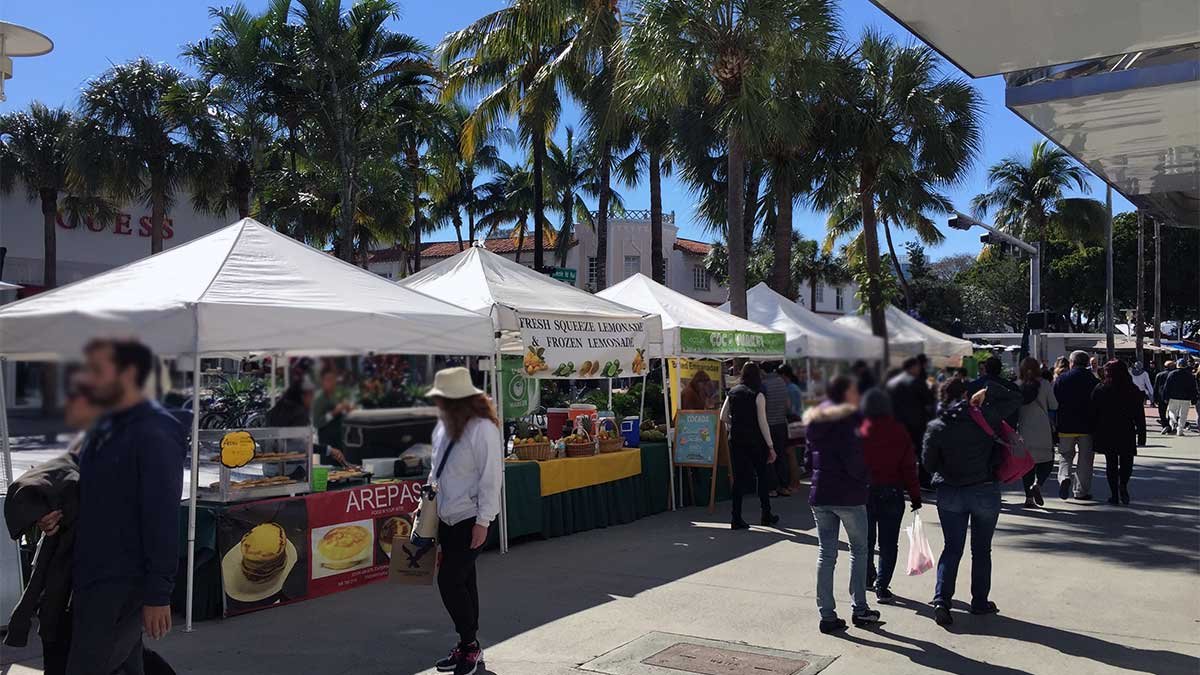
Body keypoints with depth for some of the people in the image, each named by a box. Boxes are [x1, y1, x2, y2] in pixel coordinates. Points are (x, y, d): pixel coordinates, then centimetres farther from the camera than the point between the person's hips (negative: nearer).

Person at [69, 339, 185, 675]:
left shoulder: (154, 435, -19)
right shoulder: (106, 427, 11)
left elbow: (163, 520, -21)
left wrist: (158, 595, -20)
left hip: (123, 587, -9)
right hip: (94, 578, 9)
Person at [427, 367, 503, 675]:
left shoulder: (483, 429, -18)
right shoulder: (444, 426, 5)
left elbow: (491, 477, -18)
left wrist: (482, 522, -17)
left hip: (471, 519, -8)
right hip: (448, 516, 8)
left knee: (450, 581, -9)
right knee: (462, 580, 15)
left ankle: (470, 646, 8)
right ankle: (468, 649, 27)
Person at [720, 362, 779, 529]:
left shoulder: (732, 393, 5)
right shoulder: (758, 395, -8)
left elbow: (723, 417, 4)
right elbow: (763, 423, -11)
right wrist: (771, 446, -8)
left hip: (736, 440, 4)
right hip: (755, 440, -3)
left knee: (739, 478, 6)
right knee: (762, 476, 13)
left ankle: (736, 518, 2)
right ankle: (766, 515, 21)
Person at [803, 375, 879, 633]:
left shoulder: (815, 420, 10)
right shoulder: (851, 419, -12)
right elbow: (855, 458, -18)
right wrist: (864, 478, -2)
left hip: (820, 495, 6)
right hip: (848, 495, -5)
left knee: (826, 554, 8)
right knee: (859, 549, 12)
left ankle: (827, 615, 9)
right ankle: (859, 609, 15)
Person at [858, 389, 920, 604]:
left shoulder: (859, 432, -9)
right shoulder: (899, 432, -7)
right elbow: (909, 466, -5)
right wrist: (915, 495, 2)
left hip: (864, 493, 1)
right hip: (892, 493, 0)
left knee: (866, 538, 18)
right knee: (889, 543, 7)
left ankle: (869, 578, 34)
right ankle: (882, 587, 3)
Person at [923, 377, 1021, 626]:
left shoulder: (936, 427, -6)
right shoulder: (985, 416, -9)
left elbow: (929, 463, 0)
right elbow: (1015, 399, 2)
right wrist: (988, 391, 4)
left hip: (949, 492, 1)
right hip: (985, 491, -1)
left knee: (952, 548, 8)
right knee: (981, 549, 13)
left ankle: (941, 599, -5)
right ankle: (980, 602, 21)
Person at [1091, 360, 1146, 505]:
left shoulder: (1099, 390, -2)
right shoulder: (1133, 390, -1)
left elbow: (1093, 413, 0)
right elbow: (1140, 415, 0)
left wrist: (1095, 435, 6)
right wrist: (1141, 434, 5)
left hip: (1106, 433, 0)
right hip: (1127, 433, 0)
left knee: (1111, 464, 7)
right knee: (1126, 462, 12)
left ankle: (1114, 494, 6)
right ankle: (1123, 484, -10)